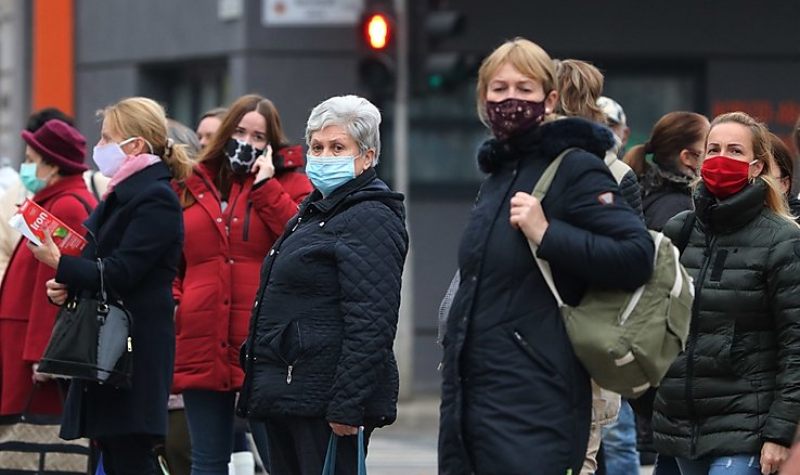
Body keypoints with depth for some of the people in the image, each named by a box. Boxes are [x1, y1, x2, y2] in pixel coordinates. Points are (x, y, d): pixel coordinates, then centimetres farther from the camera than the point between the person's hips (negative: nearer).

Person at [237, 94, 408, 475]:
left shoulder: (371, 219, -12)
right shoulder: (314, 211, 20)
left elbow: (370, 325, -20)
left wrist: (347, 407, -25)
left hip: (325, 401, -10)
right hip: (286, 398, 10)